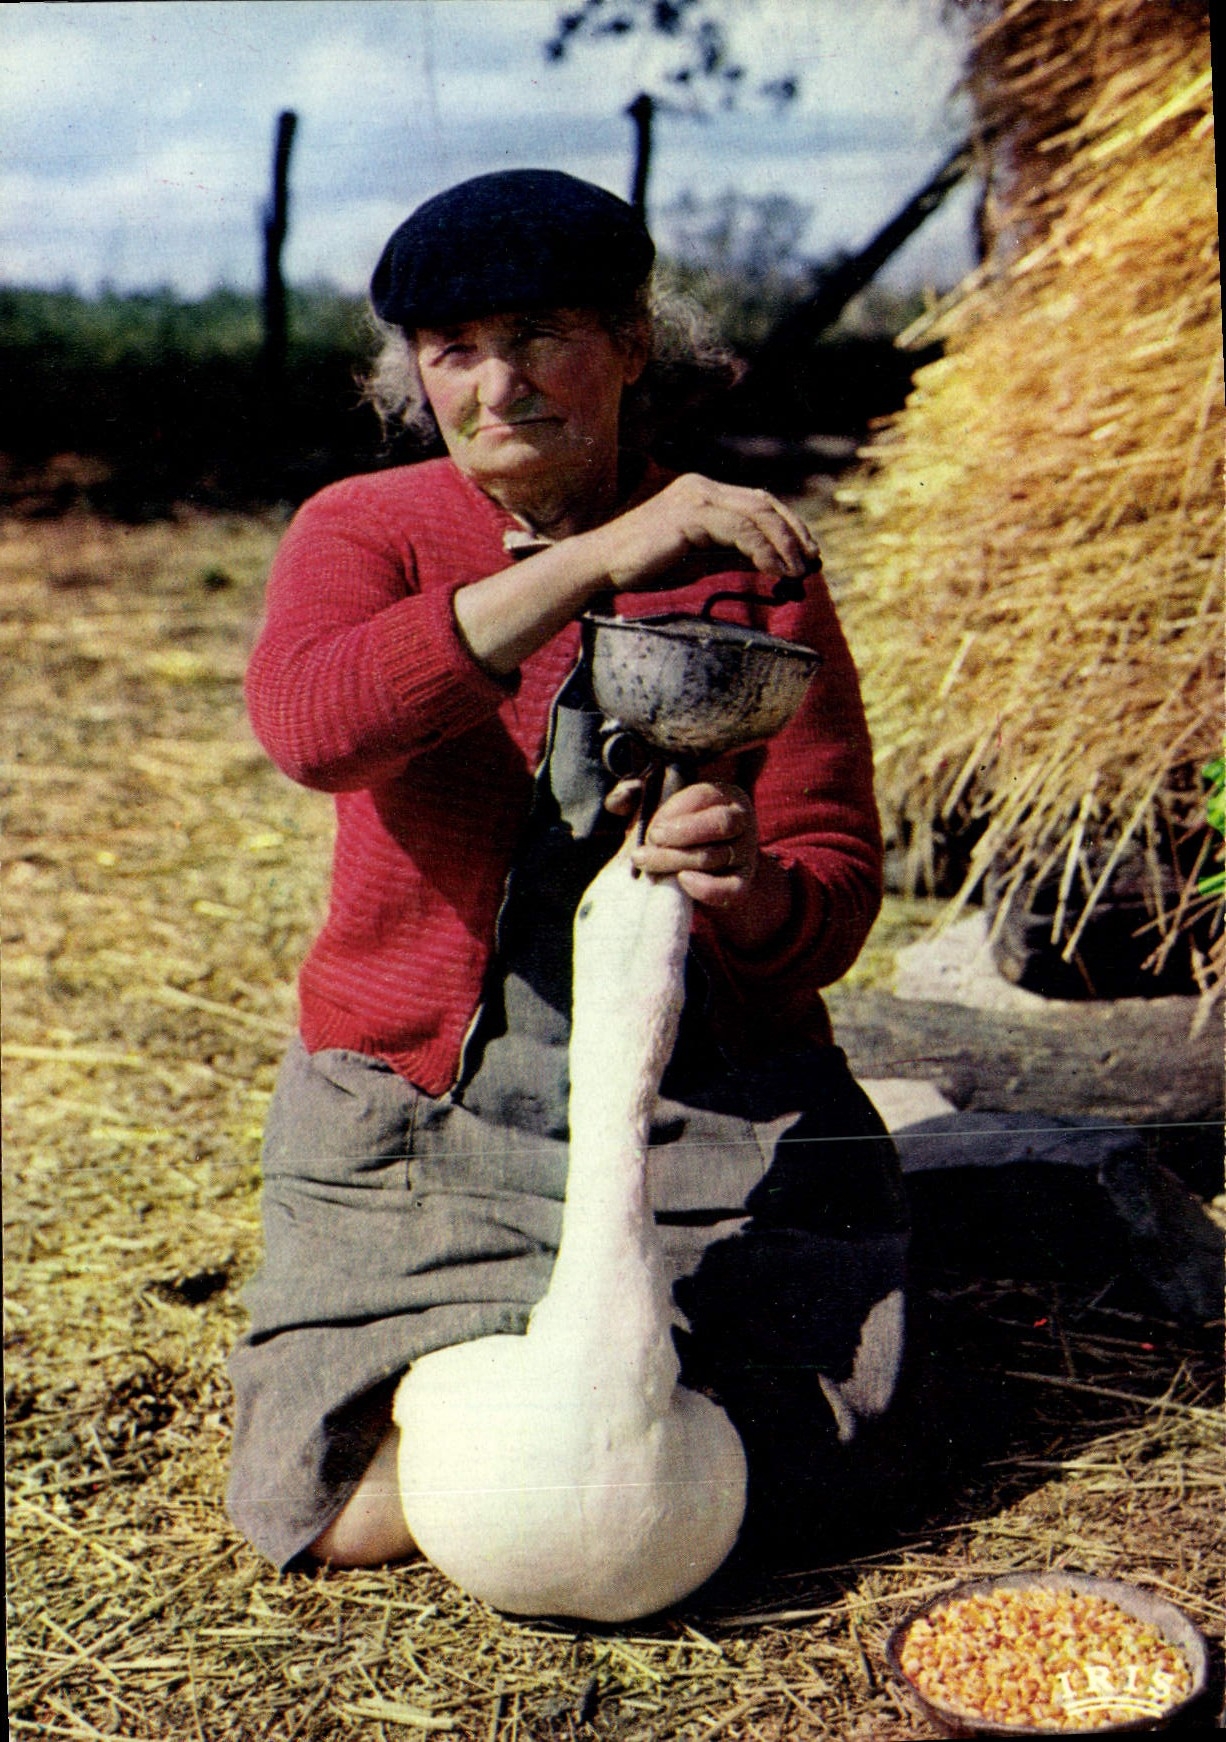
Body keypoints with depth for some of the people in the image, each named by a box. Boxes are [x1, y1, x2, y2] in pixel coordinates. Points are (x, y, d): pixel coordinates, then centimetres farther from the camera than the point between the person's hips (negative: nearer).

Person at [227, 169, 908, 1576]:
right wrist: (596, 559, -32)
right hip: (418, 1105, 0)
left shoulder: (743, 561, 0)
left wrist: (749, 889, -28)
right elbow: (306, 720, -26)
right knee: (348, 1517, -11)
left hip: (707, 1119, 0)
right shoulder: (363, 532, 0)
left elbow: (836, 888, -3)